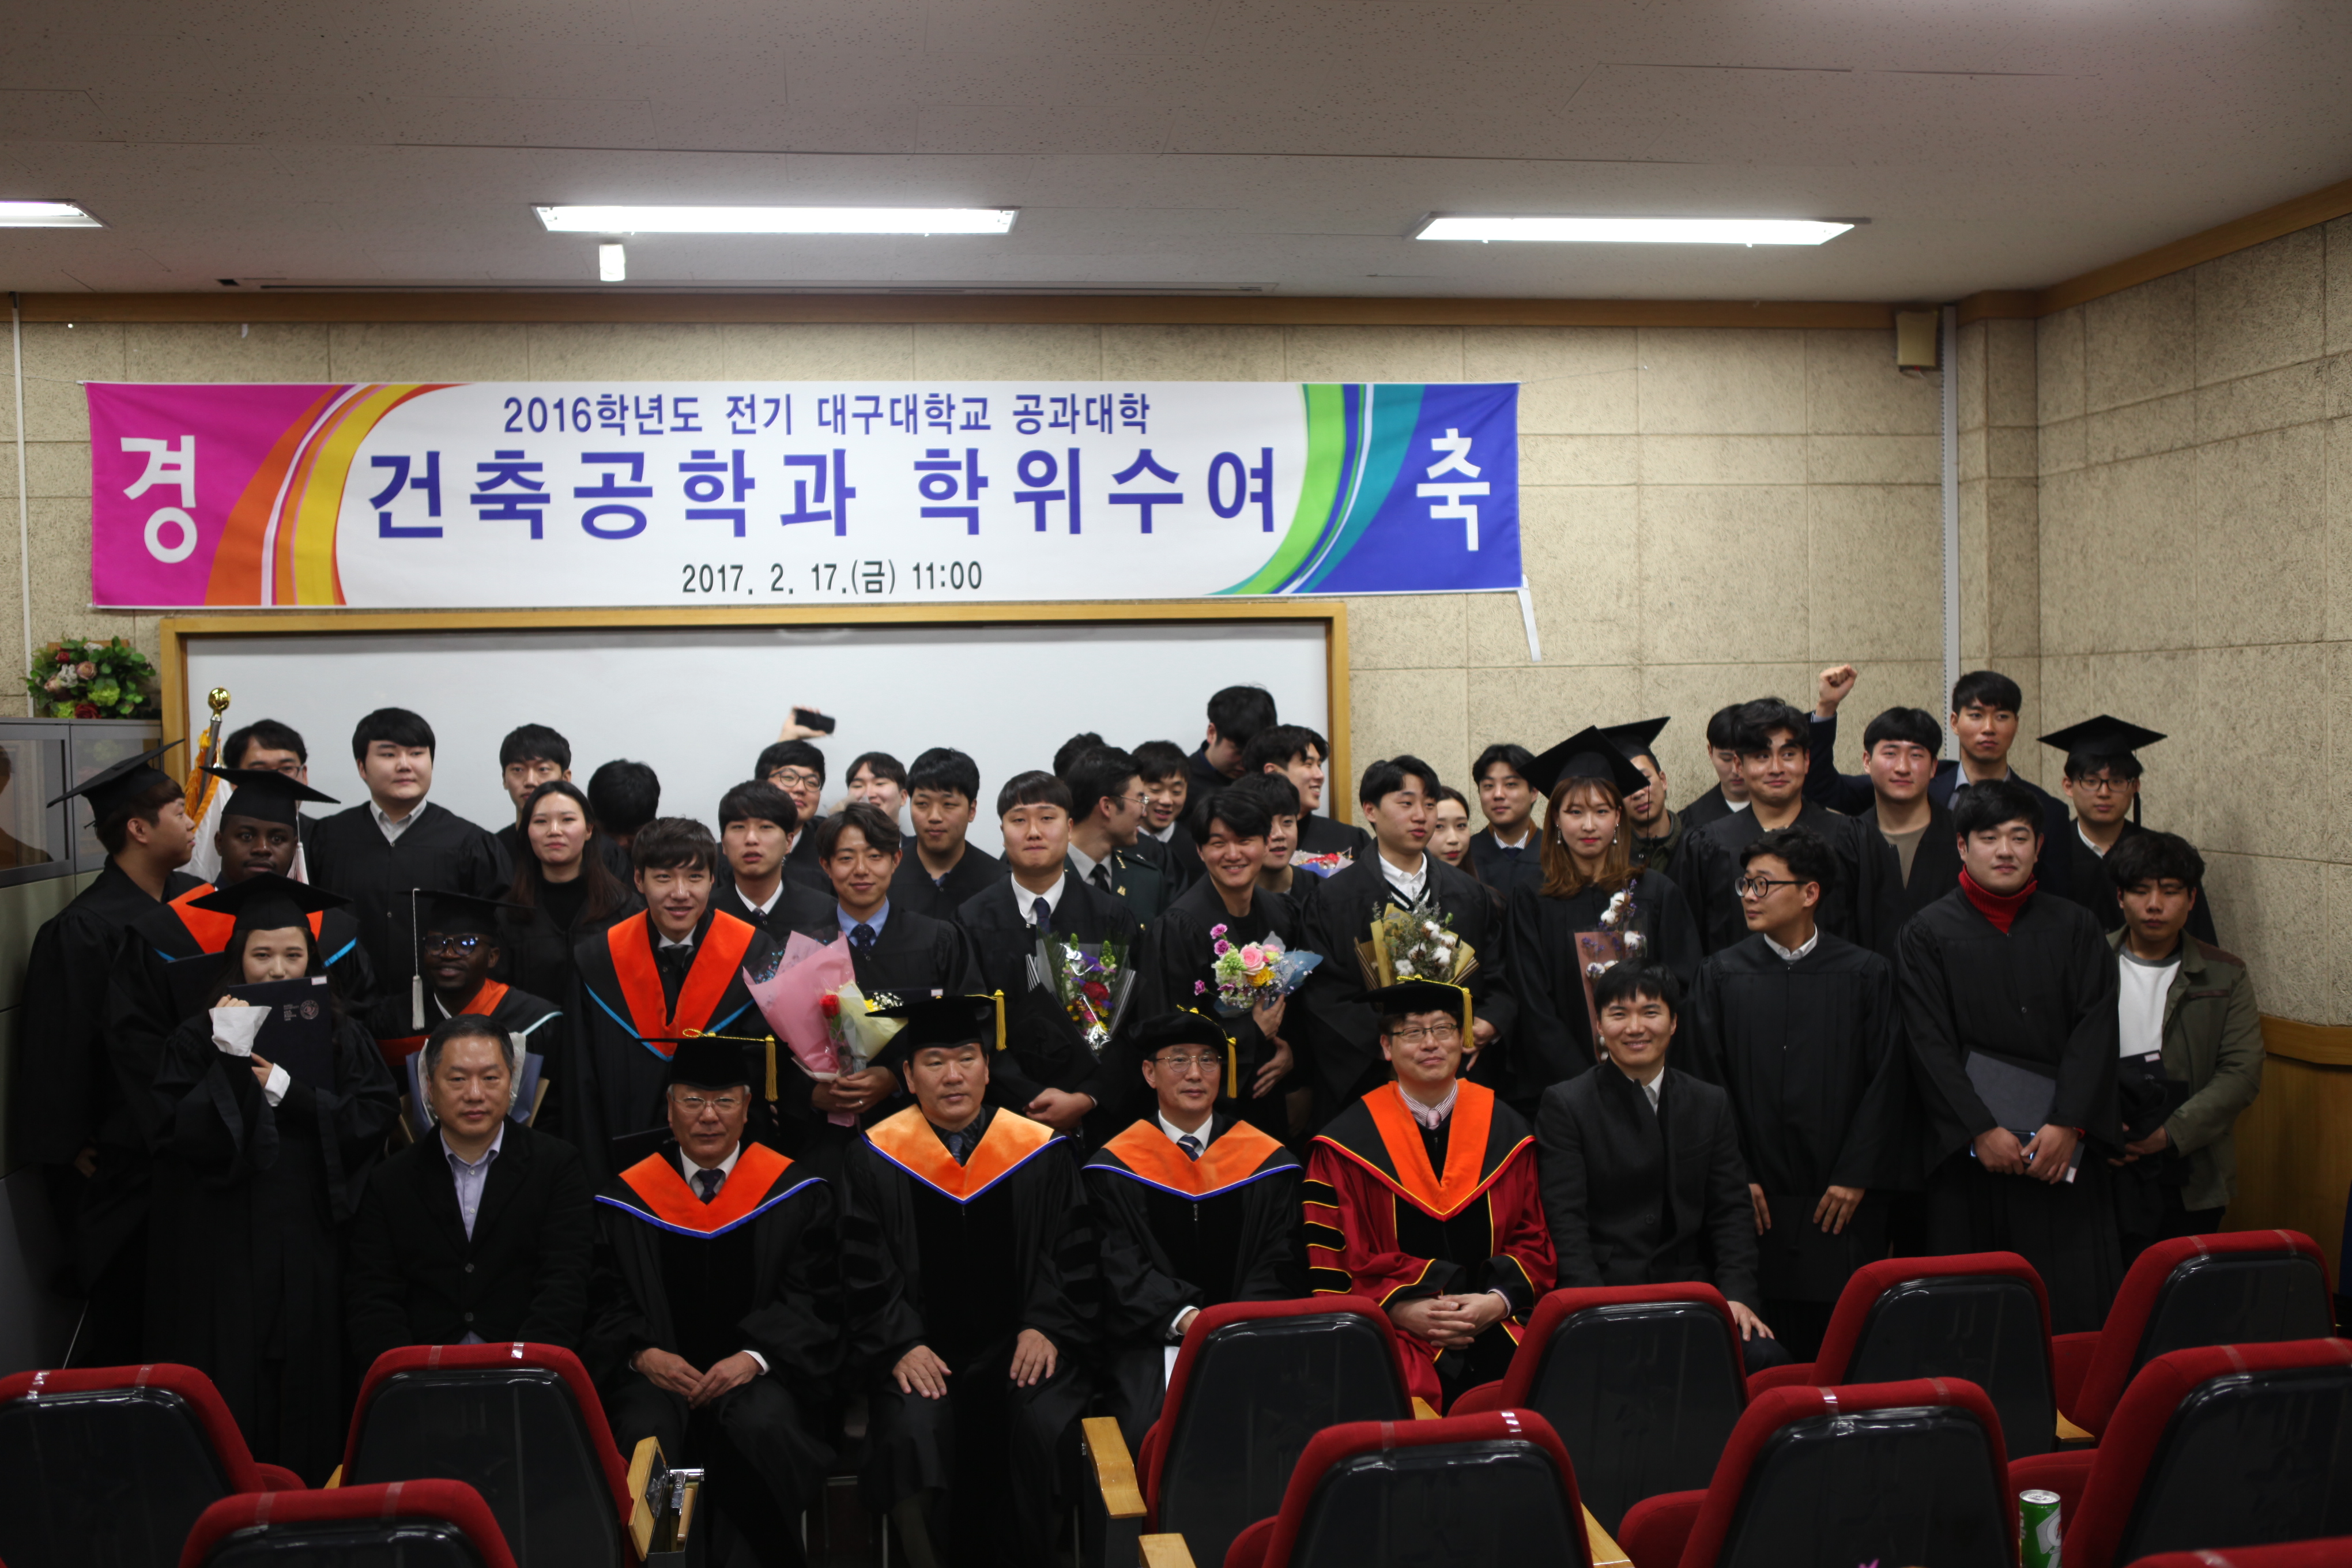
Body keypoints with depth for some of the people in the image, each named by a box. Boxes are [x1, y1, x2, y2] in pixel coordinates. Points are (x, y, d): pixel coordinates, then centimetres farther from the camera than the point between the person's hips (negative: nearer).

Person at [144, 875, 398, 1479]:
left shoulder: (341, 1038, 6)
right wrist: (229, 1061, -18)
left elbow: (376, 1117, -5)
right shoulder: (200, 1037, 2)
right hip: (223, 1244, -1)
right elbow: (172, 1133, -8)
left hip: (312, 1246, 1)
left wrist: (287, 1090, -12)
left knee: (307, 1383, 4)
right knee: (230, 1387, 0)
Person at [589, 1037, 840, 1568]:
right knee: (646, 1436, -31)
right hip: (658, 1372, 1)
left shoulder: (796, 1194, 5)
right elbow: (604, 1302, 9)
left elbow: (814, 1300, 1)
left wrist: (755, 1357, -14)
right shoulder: (627, 1198, 9)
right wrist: (642, 1353, -11)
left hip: (757, 1374, -1)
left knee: (761, 1425, -33)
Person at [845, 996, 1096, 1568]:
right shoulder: (877, 1159, 3)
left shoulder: (1041, 1152, 5)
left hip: (1019, 1346, 1)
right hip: (921, 1350, 0)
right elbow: (864, 1271, 2)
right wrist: (899, 1345, -11)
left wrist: (1047, 1327, -7)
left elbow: (1072, 1252, 7)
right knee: (914, 1430, -28)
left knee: (1045, 1424, -26)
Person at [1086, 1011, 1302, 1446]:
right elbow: (1123, 1272, -1)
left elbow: (1279, 1268, 6)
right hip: (1153, 1342, -1)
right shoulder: (1115, 1169, 7)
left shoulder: (1269, 1164, 11)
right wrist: (1184, 1318, -19)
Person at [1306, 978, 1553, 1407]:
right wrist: (1399, 1310, -12)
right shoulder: (1347, 1144, 4)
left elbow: (1534, 1241, 12)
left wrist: (1498, 1301, -7)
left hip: (1495, 1331, 3)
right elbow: (1329, 1259, 2)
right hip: (1392, 1334, -3)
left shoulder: (1505, 1131, 12)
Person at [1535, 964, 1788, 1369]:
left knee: (1764, 1358, -24)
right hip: (1602, 1288, -3)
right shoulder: (1565, 1105, 2)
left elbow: (1731, 1210, 11)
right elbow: (1565, 1218, -5)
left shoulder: (1712, 1104, 15)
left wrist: (1737, 1294, -6)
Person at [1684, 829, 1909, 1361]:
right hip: (1756, 1201, 1)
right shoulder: (1721, 975, 6)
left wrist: (1856, 1176, -4)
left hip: (1843, 1202, 0)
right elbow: (1707, 1080, 3)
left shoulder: (1867, 974, 4)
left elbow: (1887, 1081, 1)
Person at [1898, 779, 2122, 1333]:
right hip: (1968, 1151, -1)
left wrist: (2066, 1125, -11)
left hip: (2062, 1146, 2)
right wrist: (1981, 1129, -13)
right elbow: (1931, 1044, -5)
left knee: (2075, 1310, 0)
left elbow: (2095, 1032, 0)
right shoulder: (1929, 934, 2)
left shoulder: (2076, 929, 8)